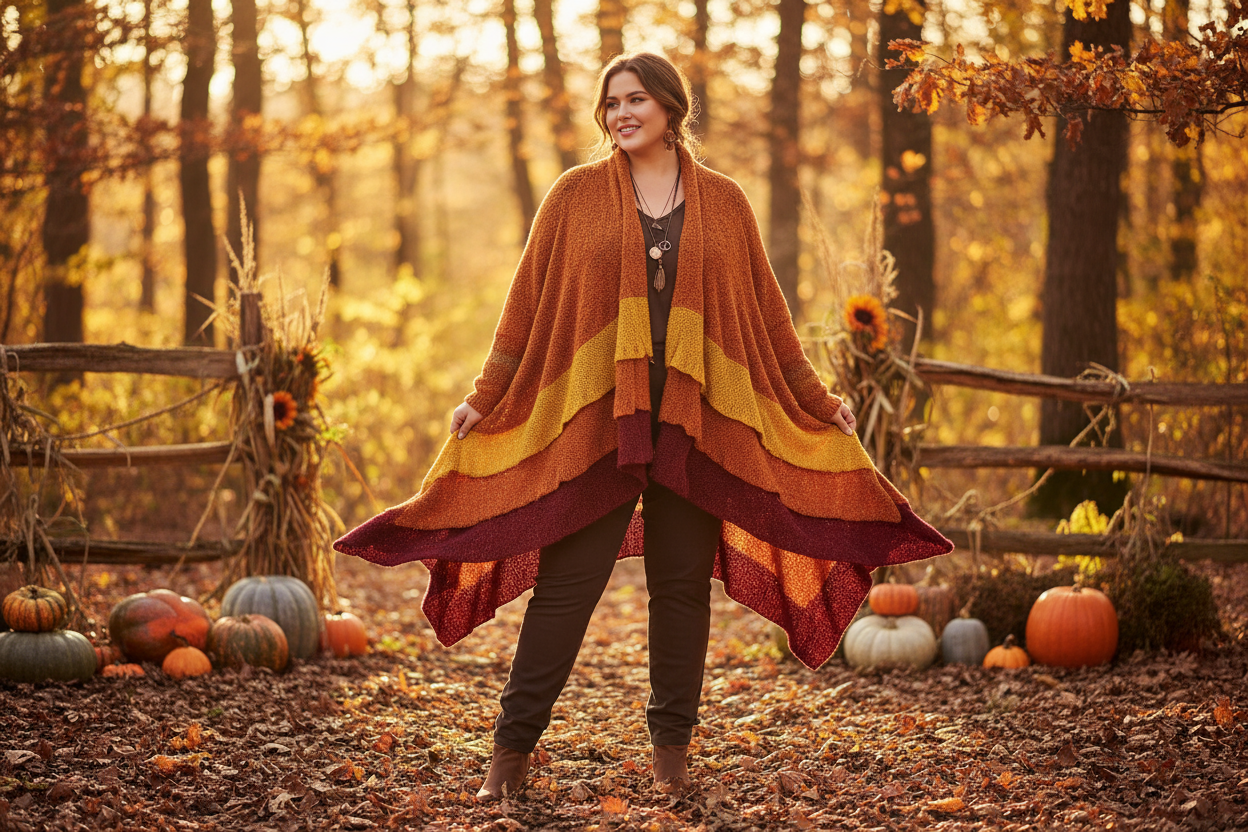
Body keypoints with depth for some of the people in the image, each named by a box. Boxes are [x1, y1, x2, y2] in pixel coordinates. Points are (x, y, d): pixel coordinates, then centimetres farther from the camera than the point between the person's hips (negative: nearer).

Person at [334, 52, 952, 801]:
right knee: (566, 582, -3)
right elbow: (531, 303, 6)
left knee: (683, 582, 5)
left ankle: (673, 745, 16)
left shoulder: (723, 203, 8)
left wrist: (816, 398, 13)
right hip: (594, 415, -1)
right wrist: (487, 396, 2)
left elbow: (763, 309, 13)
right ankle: (514, 747, 4)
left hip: (695, 419, 1)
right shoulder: (576, 197, 5)